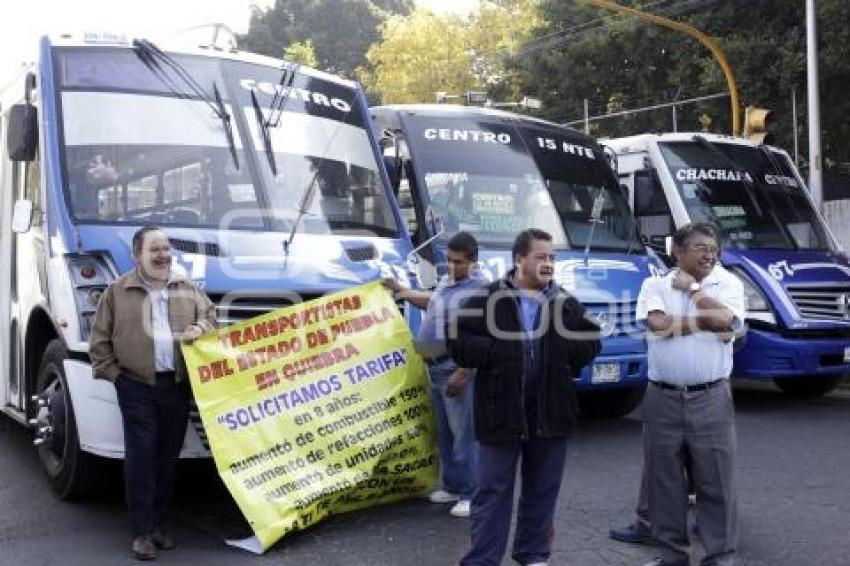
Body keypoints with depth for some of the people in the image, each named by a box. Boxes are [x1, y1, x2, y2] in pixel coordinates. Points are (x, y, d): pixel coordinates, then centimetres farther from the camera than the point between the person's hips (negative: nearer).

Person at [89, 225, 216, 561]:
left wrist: (201, 328, -3)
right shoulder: (118, 292, 3)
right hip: (137, 387, -3)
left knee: (168, 458, 8)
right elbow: (99, 340, 5)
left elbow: (211, 315, 19)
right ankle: (142, 532, 2)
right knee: (140, 458, -5)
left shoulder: (188, 290, 13)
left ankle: (158, 523, 21)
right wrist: (113, 373, -2)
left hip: (178, 385, 3)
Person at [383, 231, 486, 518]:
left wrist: (461, 375, -24)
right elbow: (432, 302, 36)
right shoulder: (447, 282, 13)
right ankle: (452, 486, 26)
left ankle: (471, 494, 2)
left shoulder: (480, 289, -16)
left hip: (457, 369, -9)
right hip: (436, 367, 9)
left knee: (464, 433, -5)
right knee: (444, 433, 15)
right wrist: (401, 291, 35)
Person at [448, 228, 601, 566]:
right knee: (492, 490, 3)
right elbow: (459, 342, -8)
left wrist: (563, 354, -8)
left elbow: (591, 342, 9)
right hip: (501, 410, -3)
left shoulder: (565, 303, 8)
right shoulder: (488, 299, -3)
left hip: (550, 411, 3)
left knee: (542, 490, 14)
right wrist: (499, 351, -18)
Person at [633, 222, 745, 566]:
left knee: (716, 483, 4)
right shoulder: (655, 285, 3)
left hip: (711, 399, -1)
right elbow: (657, 323, -15)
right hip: (663, 399, 1)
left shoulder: (728, 284, 3)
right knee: (664, 481, 9)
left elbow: (723, 318, -16)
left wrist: (691, 289, -4)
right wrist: (707, 324, -11)